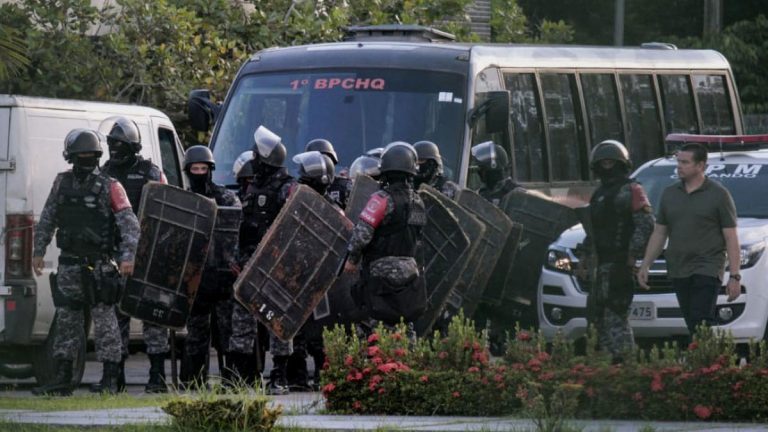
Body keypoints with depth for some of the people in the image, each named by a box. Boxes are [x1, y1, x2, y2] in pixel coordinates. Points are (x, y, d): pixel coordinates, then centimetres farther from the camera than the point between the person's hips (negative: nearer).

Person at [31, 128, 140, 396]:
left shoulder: (110, 187, -4)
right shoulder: (62, 183, 10)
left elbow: (130, 224, -8)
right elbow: (46, 221, 18)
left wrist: (128, 256, -19)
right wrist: (38, 252, 13)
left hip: (99, 265, -5)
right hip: (69, 264, 5)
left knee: (105, 322, -4)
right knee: (66, 323, 8)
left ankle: (110, 381, -2)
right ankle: (62, 382, 13)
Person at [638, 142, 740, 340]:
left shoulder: (718, 194, -1)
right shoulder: (669, 194, 14)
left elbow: (731, 238, -3)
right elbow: (659, 233, 19)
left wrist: (734, 276, -9)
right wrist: (645, 266, 12)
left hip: (707, 271, -5)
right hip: (678, 272, 5)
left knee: (701, 324, -15)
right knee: (692, 325, 4)